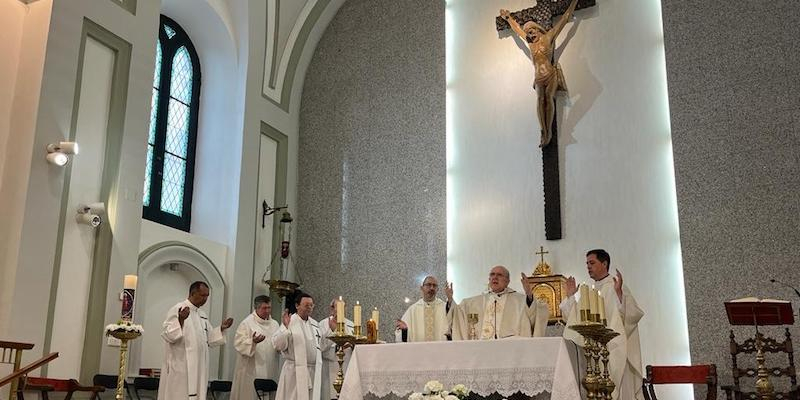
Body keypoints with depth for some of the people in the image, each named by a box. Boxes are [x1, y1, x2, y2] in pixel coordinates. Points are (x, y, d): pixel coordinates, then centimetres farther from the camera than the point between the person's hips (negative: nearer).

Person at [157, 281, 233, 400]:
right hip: (180, 367, -8)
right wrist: (180, 320, -30)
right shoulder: (177, 310, -9)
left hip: (198, 368, 8)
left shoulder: (202, 315, 15)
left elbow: (209, 338, 19)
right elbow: (167, 335, -17)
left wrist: (221, 328, 5)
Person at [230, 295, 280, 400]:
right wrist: (253, 341, -29)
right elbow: (239, 344, -12)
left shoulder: (274, 324, 13)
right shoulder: (246, 323, -4)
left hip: (270, 371, 5)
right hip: (251, 371, -5)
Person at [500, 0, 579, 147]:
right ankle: (544, 132, -25)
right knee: (541, 100, -16)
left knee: (548, 98, -21)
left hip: (550, 74, -3)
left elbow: (565, 18, 10)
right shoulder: (530, 41, 18)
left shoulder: (549, 37, 5)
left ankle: (549, 130, -24)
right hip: (538, 77, 3)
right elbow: (517, 27, 33)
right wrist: (508, 17, 43)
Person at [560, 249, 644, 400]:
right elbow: (578, 320, 20)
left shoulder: (615, 287, -6)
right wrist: (571, 296, 13)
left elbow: (632, 315, -18)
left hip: (612, 351, -6)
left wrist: (619, 293, -29)